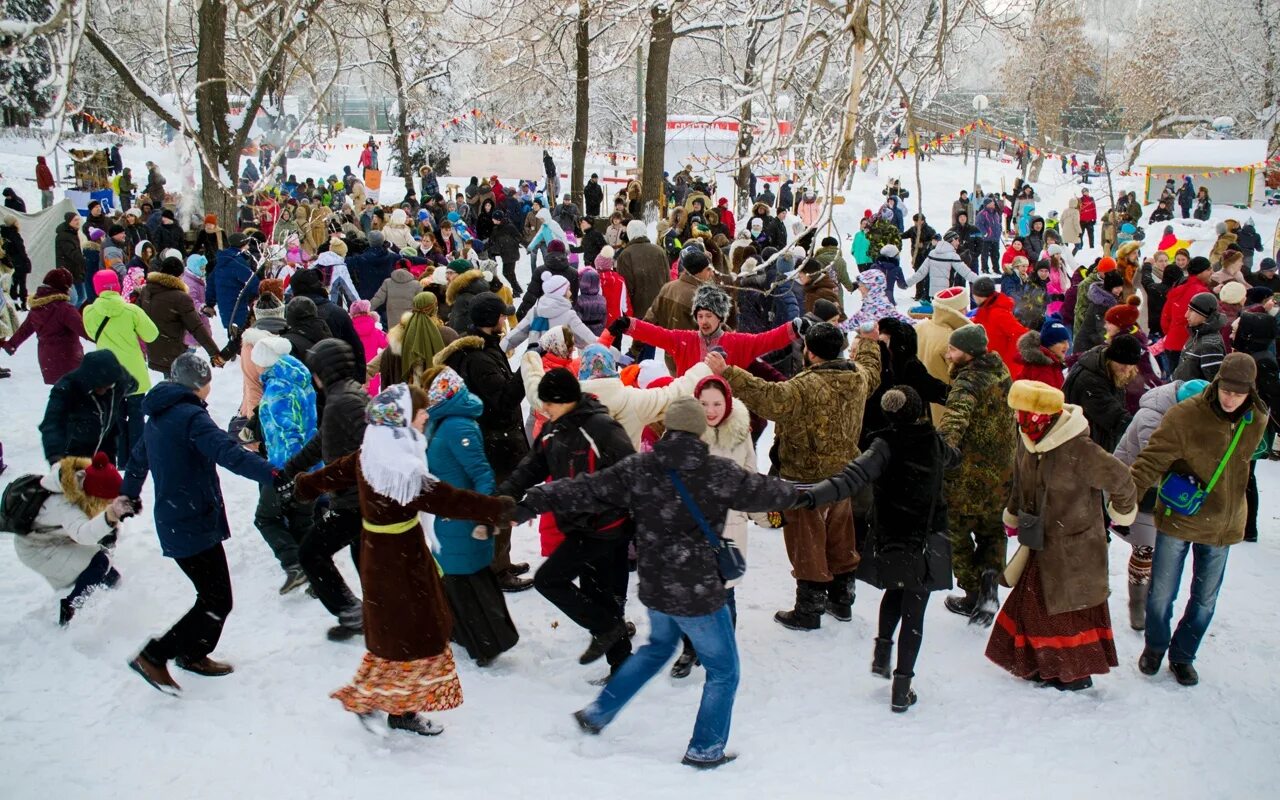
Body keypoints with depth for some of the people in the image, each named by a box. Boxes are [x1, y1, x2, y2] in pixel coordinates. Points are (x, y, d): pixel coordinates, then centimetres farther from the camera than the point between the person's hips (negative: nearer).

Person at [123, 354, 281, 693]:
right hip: (196, 525, -10)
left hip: (173, 522, 10)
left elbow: (137, 459, 29)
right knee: (217, 602, -5)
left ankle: (191, 653, 29)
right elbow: (229, 454, -32)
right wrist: (274, 475, -39)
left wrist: (129, 496, 46)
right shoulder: (191, 416, -17)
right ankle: (153, 656, -1)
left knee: (212, 595, 19)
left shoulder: (158, 417, 14)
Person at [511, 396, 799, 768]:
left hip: (654, 587, 5)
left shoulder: (636, 469, -7)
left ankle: (598, 712, 36)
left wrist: (532, 504, 4)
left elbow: (585, 491, -5)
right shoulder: (720, 473, -15)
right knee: (723, 671, 16)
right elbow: (763, 492, -1)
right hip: (699, 593, -5)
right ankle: (705, 750, 23)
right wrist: (796, 492, 21)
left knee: (659, 646, 33)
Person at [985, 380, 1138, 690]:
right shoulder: (1028, 441, -3)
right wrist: (1013, 514, 27)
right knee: (1033, 601, 12)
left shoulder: (1079, 450, -28)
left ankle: (1077, 672, 21)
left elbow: (1119, 478, -16)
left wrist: (1122, 510, 1)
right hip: (1042, 542, 7)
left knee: (1071, 607, 4)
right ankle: (1042, 664, 28)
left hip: (1075, 546, -7)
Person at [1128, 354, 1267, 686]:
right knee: (1162, 593, 9)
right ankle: (1154, 647, 35)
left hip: (1222, 525, 4)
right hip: (1178, 520, -4)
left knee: (1205, 600, 15)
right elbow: (1151, 460, -22)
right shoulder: (1184, 416, -20)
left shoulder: (1256, 423, -4)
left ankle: (1183, 655, 35)